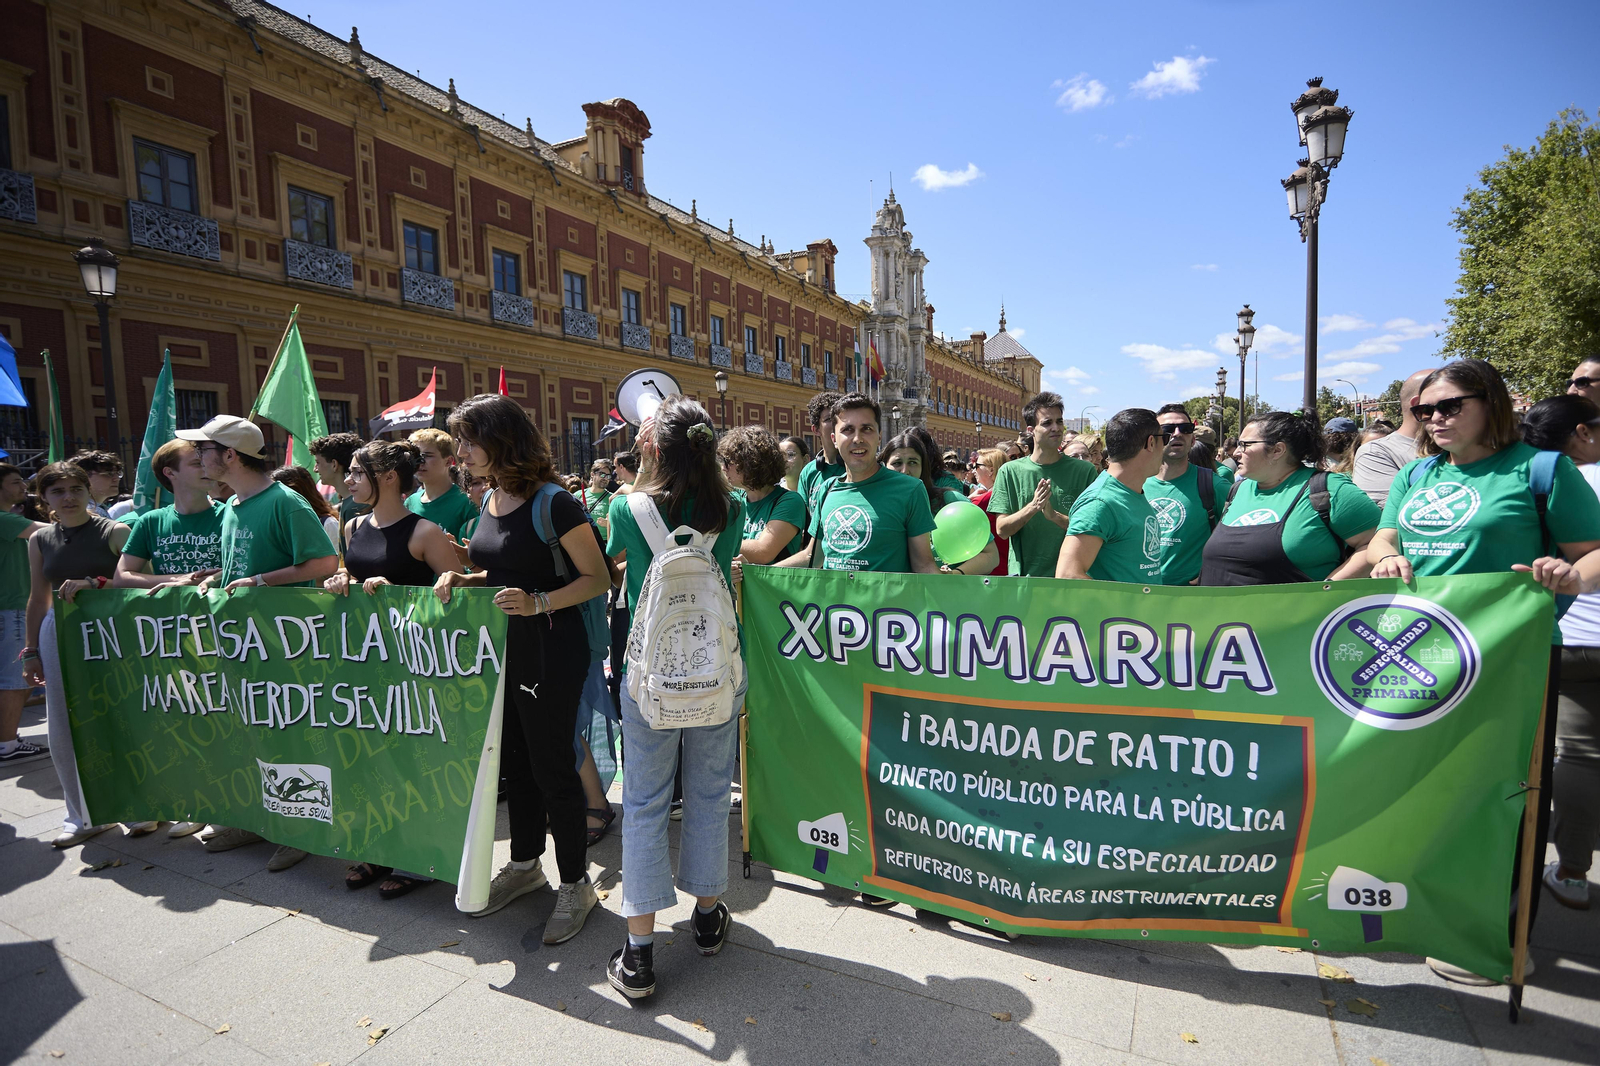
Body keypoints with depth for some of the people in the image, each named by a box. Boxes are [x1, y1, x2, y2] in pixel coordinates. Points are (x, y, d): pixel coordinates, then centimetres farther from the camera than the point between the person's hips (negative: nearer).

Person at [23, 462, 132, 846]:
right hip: (59, 633, 4)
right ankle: (84, 816, 21)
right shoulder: (40, 540, 9)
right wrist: (32, 651, 13)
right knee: (63, 731, 7)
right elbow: (38, 599, 14)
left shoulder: (115, 532, -3)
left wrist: (96, 583, -20)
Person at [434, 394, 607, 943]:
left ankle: (576, 883, 22)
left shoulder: (553, 503, -17)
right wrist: (462, 579, 3)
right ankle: (525, 864, 39)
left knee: (552, 765, 3)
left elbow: (597, 579, -16)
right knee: (515, 759, 20)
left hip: (550, 652, -8)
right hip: (502, 650, 8)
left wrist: (539, 602, -28)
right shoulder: (490, 501, 7)